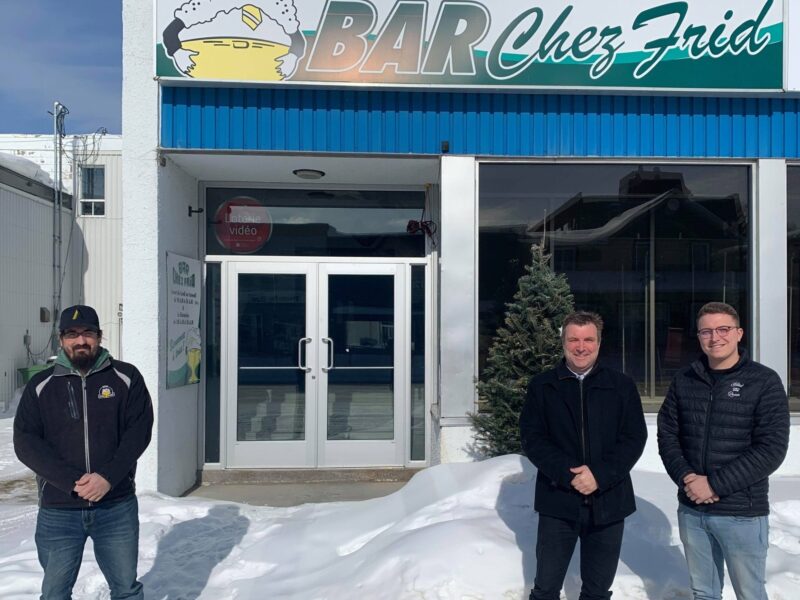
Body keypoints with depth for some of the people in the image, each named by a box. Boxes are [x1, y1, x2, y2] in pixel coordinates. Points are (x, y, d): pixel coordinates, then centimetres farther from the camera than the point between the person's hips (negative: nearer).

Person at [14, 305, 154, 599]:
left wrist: (108, 477, -18)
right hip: (58, 510, 1)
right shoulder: (40, 386, 2)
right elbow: (25, 442, -4)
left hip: (117, 506, -1)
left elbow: (139, 430, -5)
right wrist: (72, 482, -16)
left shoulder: (126, 377, 0)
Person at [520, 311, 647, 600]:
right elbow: (531, 437, -4)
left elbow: (635, 437, -1)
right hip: (558, 501, -1)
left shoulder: (622, 385, 4)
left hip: (608, 502, 1)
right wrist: (568, 473, -16)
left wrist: (600, 475, -14)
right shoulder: (542, 385, 2)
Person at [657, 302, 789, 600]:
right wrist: (686, 477, -12)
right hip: (691, 510, 4)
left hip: (742, 513, -3)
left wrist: (715, 484, -17)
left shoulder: (764, 382, -7)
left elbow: (771, 449, -13)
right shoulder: (684, 380, 4)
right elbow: (667, 434, 5)